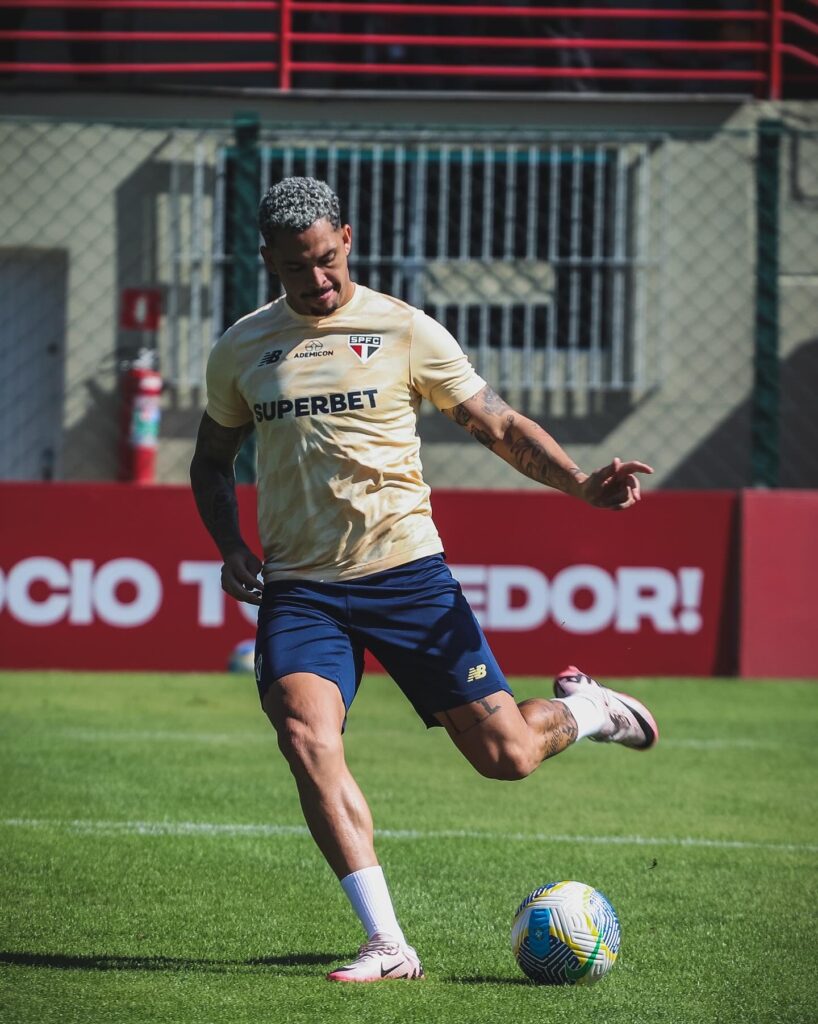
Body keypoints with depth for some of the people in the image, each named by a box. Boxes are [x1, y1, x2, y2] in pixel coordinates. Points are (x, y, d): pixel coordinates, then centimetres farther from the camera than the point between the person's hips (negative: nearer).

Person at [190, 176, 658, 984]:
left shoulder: (404, 330, 1)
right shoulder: (241, 349, 7)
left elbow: (498, 425, 3)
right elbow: (211, 460, 21)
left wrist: (580, 483, -14)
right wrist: (231, 548, 3)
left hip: (406, 573, -1)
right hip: (299, 589, 2)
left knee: (505, 755, -3)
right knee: (306, 739, -24)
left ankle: (581, 709, 35)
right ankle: (387, 945, -19)